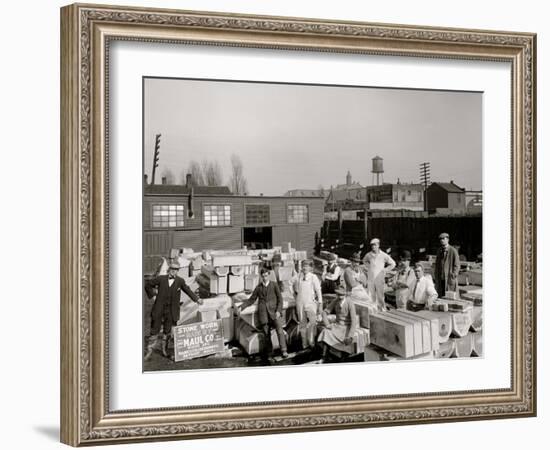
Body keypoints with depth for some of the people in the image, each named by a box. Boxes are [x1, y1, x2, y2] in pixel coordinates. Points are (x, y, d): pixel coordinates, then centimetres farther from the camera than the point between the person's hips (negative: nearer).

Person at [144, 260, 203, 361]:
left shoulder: (180, 281, 1)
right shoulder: (161, 279, -1)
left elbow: (187, 290, 10)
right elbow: (148, 284, 10)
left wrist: (197, 299, 4)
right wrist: (152, 294, 4)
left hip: (171, 311, 1)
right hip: (159, 310, -1)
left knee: (168, 331, 9)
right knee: (154, 330, 3)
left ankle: (165, 349, 30)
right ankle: (149, 351, 14)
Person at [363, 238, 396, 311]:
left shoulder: (383, 255, -5)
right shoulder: (369, 255, 3)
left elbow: (393, 264, 5)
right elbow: (364, 260, 27)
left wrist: (385, 270, 0)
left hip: (379, 279, -3)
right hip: (370, 279, 3)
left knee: (380, 296, -4)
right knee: (371, 296, 4)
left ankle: (382, 310, 4)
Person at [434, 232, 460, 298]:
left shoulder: (453, 251, -6)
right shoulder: (439, 251, 11)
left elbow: (457, 266, -7)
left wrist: (453, 277, -13)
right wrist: (436, 276, 8)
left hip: (449, 279, -5)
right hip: (440, 279, 5)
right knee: (440, 297, 5)